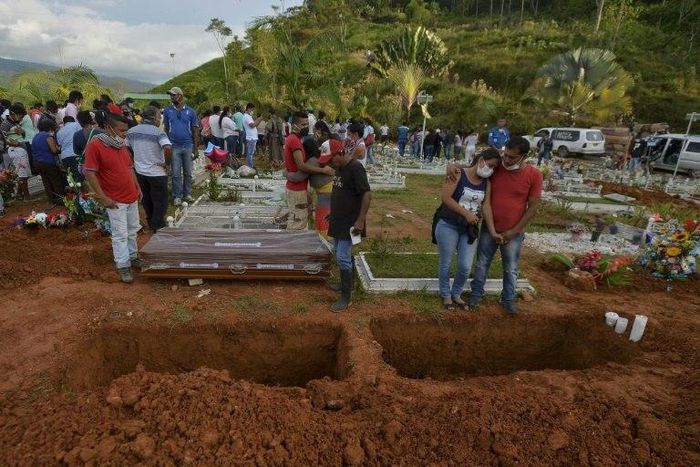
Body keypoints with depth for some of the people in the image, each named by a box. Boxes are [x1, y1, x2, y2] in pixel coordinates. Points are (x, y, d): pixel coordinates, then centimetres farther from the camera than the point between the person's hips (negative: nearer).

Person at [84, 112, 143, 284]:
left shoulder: (121, 145, 7)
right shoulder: (95, 145, -16)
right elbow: (89, 173, -17)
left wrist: (138, 187, 14)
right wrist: (103, 198, -18)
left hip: (132, 197, 7)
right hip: (115, 201, -7)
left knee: (133, 230, 17)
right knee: (120, 234, 0)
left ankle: (132, 257, 32)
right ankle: (123, 266, 10)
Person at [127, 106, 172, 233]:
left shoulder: (131, 131, 4)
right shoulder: (158, 132, -16)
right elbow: (168, 149, -31)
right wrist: (167, 163, -16)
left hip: (139, 172, 6)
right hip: (157, 173, -6)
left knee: (147, 201, 21)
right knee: (160, 202, 6)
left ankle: (152, 225, 35)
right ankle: (158, 229, 9)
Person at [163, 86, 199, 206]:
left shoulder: (190, 111, 1)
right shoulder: (167, 111, 3)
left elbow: (195, 130, 4)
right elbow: (166, 128, 7)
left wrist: (196, 147, 1)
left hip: (188, 146, 0)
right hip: (174, 146, 0)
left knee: (188, 172, 9)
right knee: (176, 173, 3)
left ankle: (187, 194, 21)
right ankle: (177, 196, 11)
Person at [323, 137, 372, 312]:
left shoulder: (355, 168, -19)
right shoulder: (340, 167, 8)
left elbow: (367, 194, -22)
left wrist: (360, 220, -23)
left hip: (349, 222, -9)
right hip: (338, 220, 9)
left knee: (342, 258, -7)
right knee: (339, 254, 18)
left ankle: (346, 297, 5)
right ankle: (347, 282, 37)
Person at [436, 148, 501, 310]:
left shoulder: (487, 183, 4)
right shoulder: (458, 174, -12)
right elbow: (446, 198, -19)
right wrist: (466, 213, -21)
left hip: (470, 229, 5)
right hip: (448, 226, -4)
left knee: (465, 267, 4)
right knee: (445, 264, 9)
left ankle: (456, 294, 30)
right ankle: (446, 295, 31)